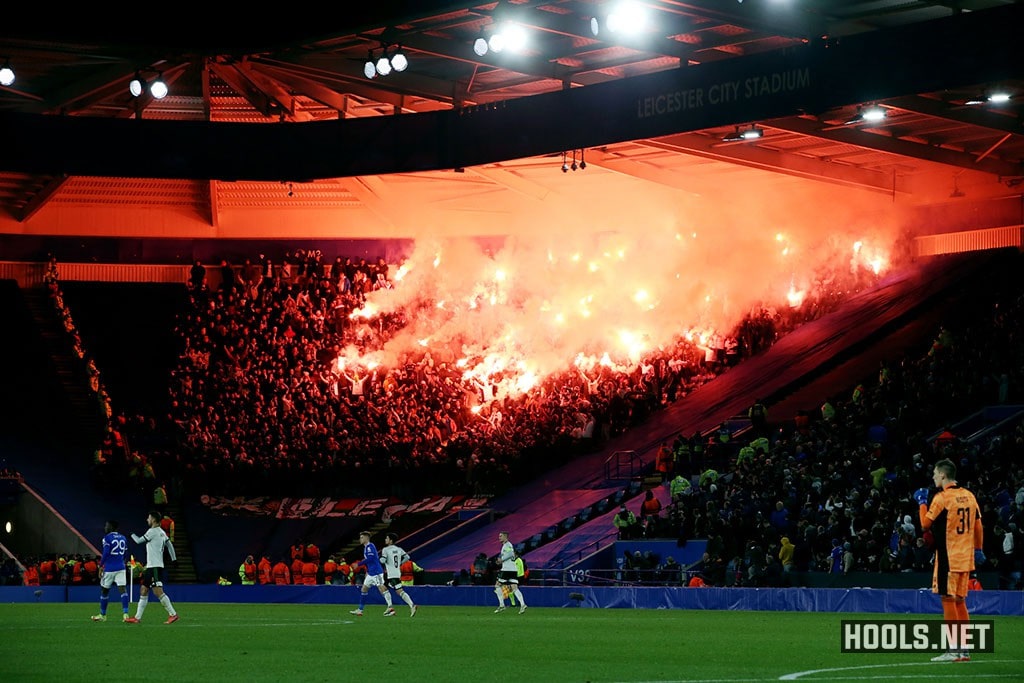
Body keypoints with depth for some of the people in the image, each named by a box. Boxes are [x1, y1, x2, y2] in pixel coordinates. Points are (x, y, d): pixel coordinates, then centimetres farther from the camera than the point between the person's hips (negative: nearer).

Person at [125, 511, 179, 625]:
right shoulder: (162, 532, 15)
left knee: (158, 591, -15)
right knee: (143, 591, 12)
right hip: (151, 567, 10)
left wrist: (132, 535, 16)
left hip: (155, 567, -10)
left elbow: (139, 541, -4)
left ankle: (173, 614, -17)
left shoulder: (152, 531, -12)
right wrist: (174, 559, 17)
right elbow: (170, 545, 16)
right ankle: (137, 617, 13)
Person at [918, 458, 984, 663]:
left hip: (948, 556, -7)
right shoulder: (969, 496, 9)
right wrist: (978, 549, 20)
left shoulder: (941, 498, -12)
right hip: (966, 557, 7)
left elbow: (926, 524, -9)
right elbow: (978, 525, 11)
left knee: (948, 600, -4)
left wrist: (922, 504, 5)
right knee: (960, 601, 13)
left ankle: (953, 650, -7)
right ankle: (964, 649, 13)